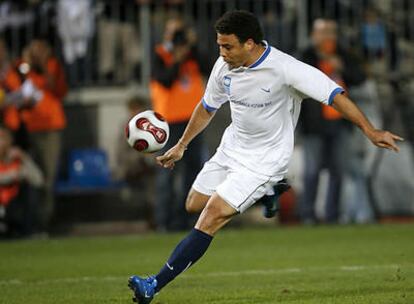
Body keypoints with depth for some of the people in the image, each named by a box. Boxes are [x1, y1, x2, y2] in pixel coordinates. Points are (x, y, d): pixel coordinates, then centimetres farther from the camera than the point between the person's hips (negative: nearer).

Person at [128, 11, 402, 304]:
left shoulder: (284, 68, -26)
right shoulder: (224, 67, -7)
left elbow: (334, 95, -26)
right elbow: (207, 107, 12)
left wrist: (370, 131, -34)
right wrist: (181, 146, 19)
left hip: (264, 160, -7)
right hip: (231, 148, 7)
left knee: (210, 219, -15)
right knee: (194, 205, 16)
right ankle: (265, 193, 31)